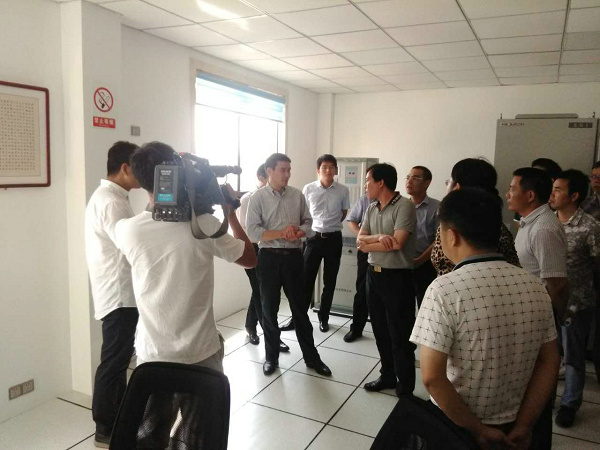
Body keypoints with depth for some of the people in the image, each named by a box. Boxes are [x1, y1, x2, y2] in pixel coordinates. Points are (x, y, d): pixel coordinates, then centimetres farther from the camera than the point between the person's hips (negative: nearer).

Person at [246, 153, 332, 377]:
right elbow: (253, 231, -12)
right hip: (269, 258, -2)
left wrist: (297, 233, -14)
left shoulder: (297, 195, 4)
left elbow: (307, 222, 7)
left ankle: (311, 357, 22)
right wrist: (281, 233, -19)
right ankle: (271, 356, 27)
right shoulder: (258, 198, -5)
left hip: (293, 256, 2)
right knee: (269, 308, 10)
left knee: (300, 307, 10)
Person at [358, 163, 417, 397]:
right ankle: (388, 375, 32)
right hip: (373, 274, 7)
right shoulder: (371, 209, 9)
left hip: (397, 277, -7)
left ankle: (405, 386, 18)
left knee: (400, 335, 3)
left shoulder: (404, 206, -14)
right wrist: (379, 237, -18)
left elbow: (397, 243, -23)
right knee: (380, 331, 16)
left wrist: (368, 245, -8)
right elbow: (360, 239, 3)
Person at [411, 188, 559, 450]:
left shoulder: (444, 290, -25)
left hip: (455, 427, -4)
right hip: (512, 429, 4)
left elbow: (432, 378, -26)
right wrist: (523, 427, 0)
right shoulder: (535, 287, -8)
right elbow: (550, 363, -2)